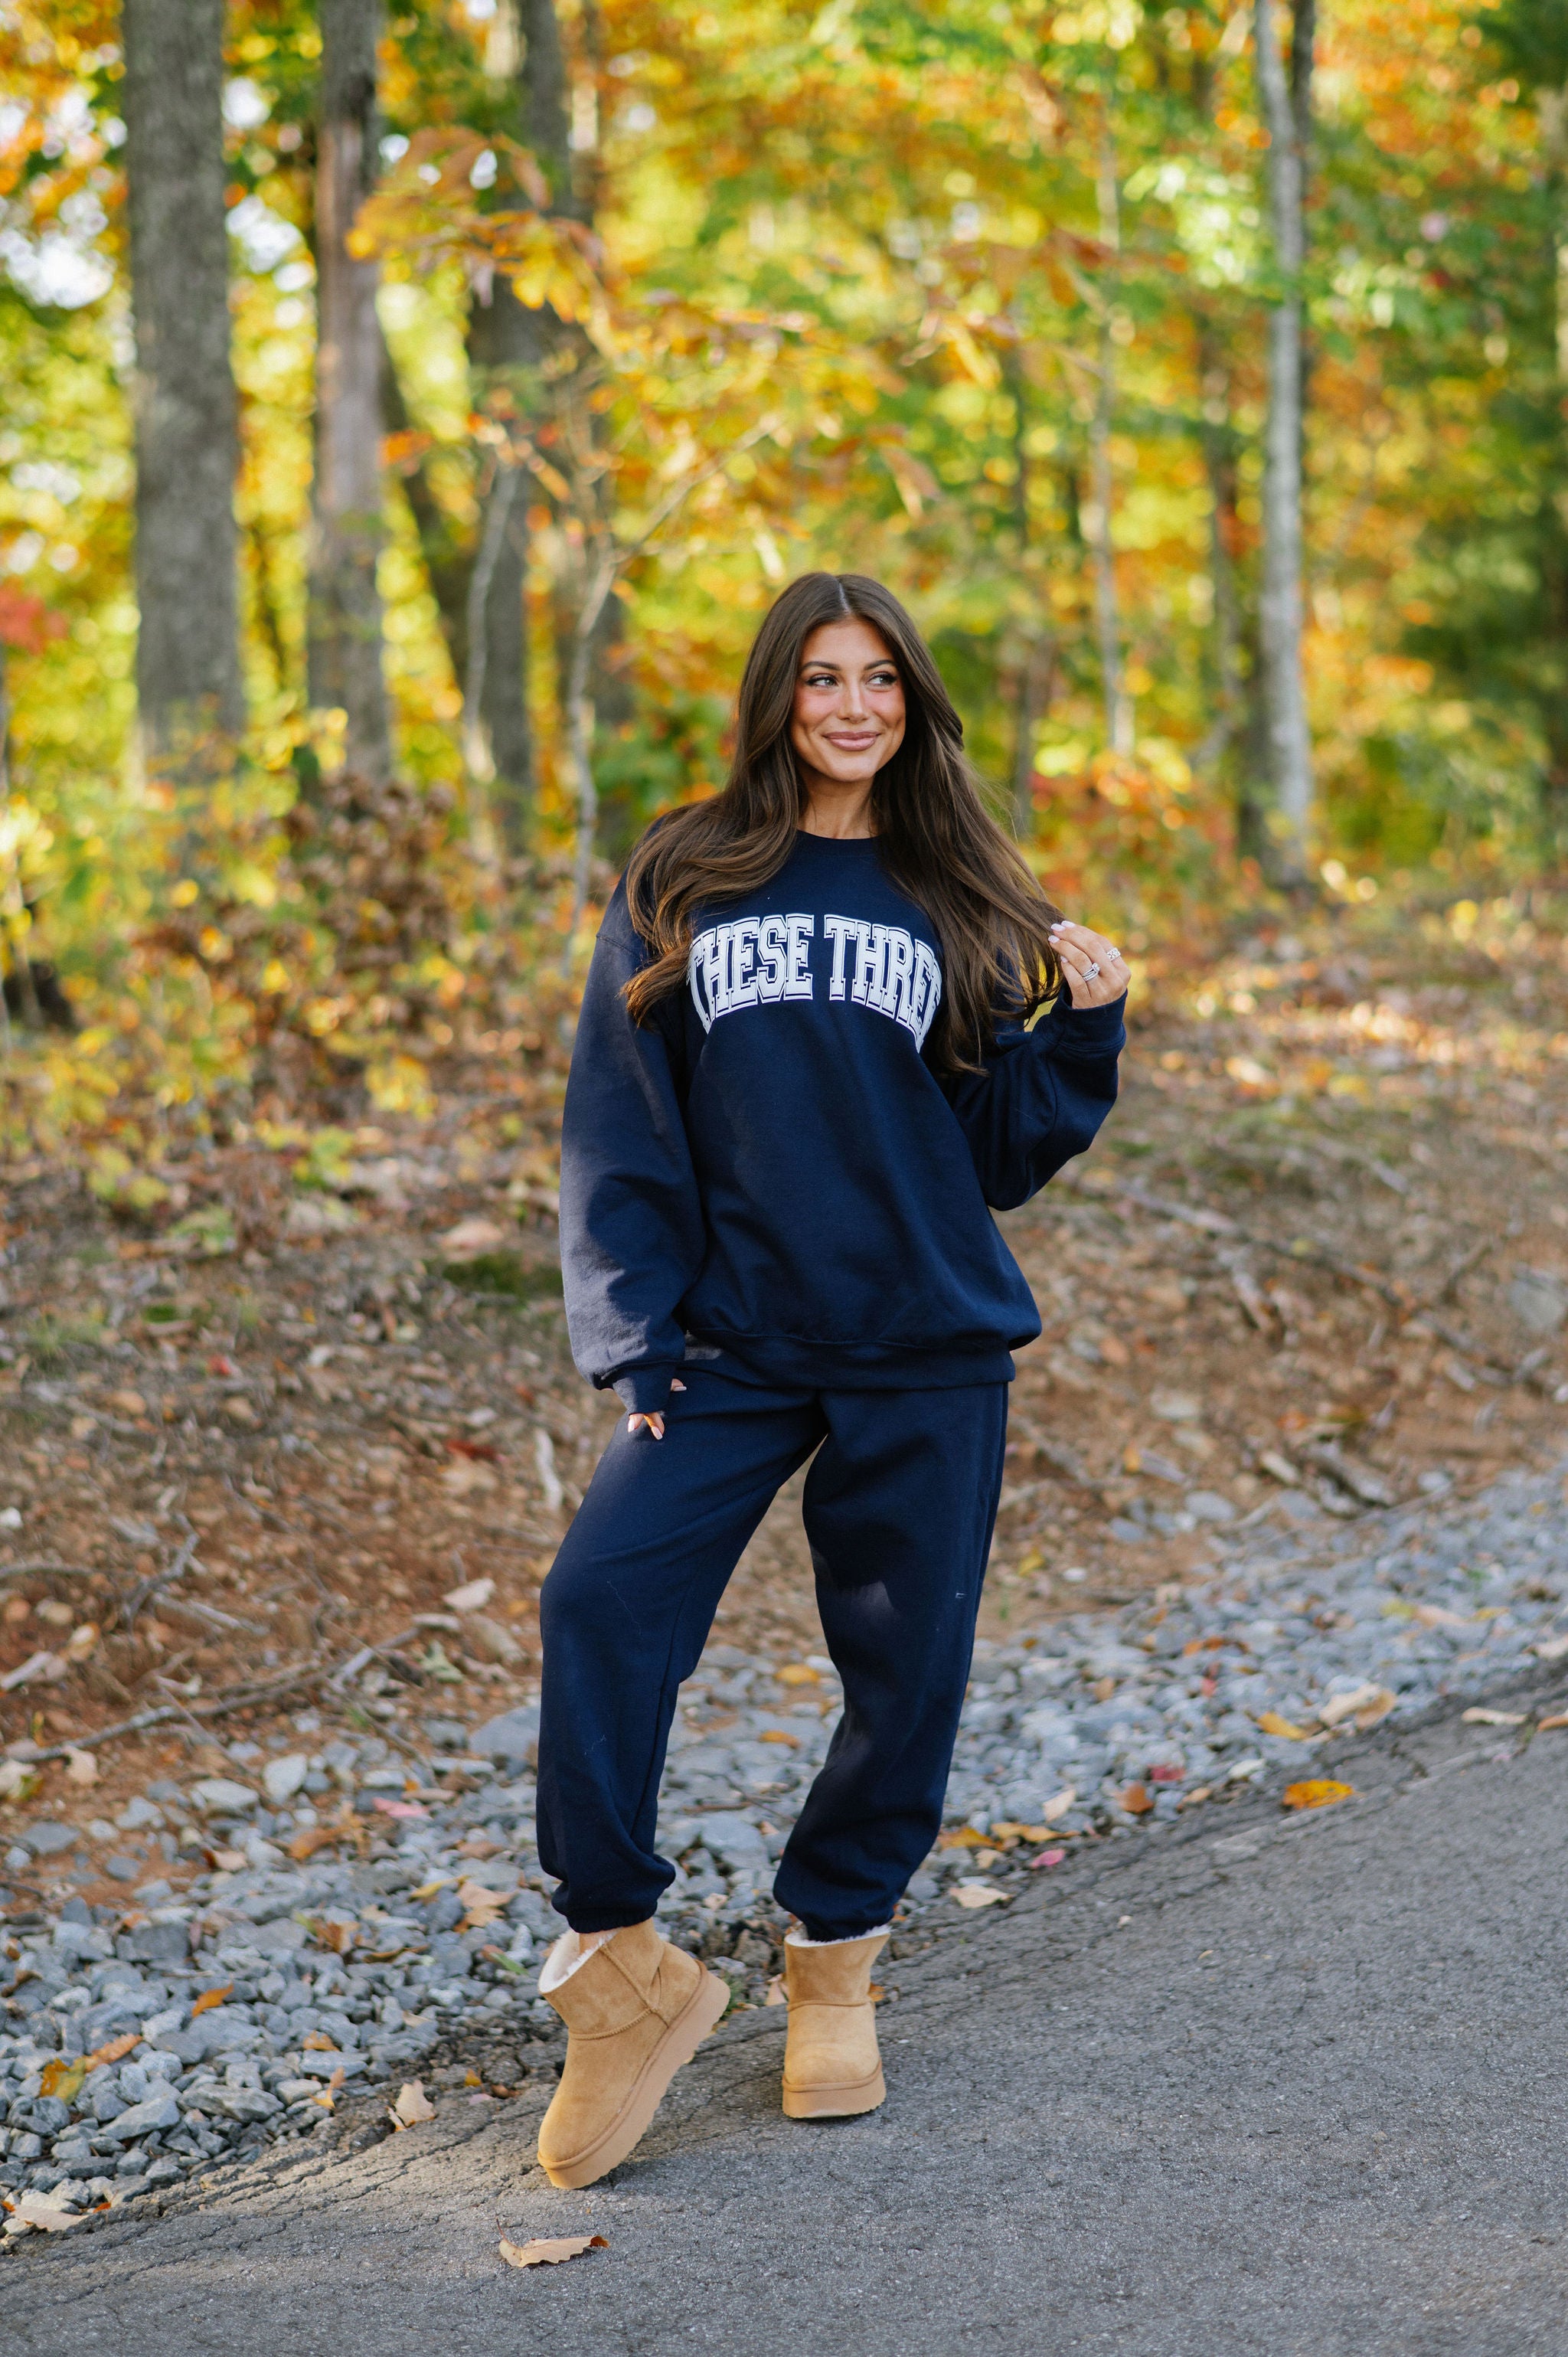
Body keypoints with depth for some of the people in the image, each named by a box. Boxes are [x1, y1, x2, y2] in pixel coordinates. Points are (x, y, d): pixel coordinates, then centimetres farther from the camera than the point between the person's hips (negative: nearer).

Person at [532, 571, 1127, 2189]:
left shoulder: (955, 906, 9)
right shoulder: (681, 887, 6)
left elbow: (999, 1150, 7)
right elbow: (619, 1132, 3)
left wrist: (1085, 1025, -8)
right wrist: (632, 1339, -5)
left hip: (929, 1355, 1)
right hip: (731, 1346, -1)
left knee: (904, 1668, 4)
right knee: (602, 1602, -19)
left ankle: (834, 1961, 26)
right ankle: (620, 1966, -6)